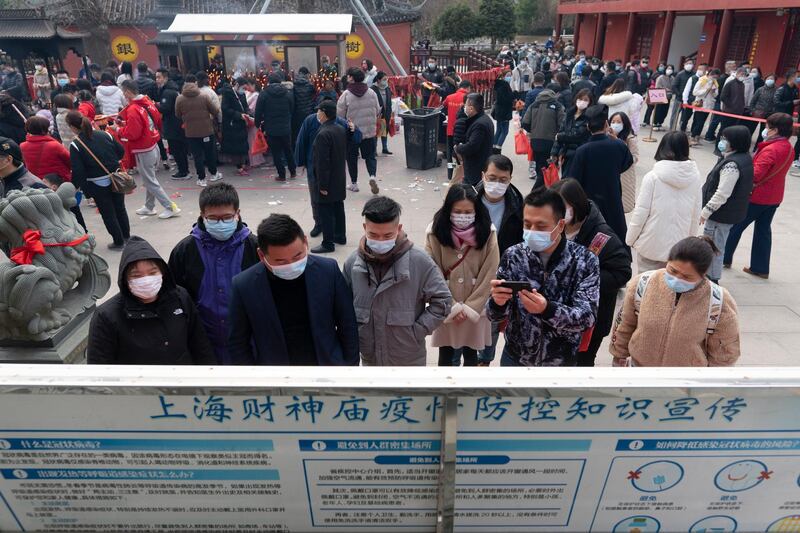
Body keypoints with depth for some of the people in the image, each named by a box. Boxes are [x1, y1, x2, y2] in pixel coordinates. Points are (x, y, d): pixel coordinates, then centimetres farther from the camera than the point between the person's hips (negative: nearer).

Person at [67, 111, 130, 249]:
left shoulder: (75, 145, -13)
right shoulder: (104, 134, -1)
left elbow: (78, 171, -15)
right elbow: (121, 151, 6)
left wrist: (76, 186, -2)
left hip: (98, 185, -4)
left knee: (107, 213, 11)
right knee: (120, 208, 20)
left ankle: (118, 241, 19)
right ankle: (126, 236, 32)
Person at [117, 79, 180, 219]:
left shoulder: (133, 109, -21)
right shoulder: (148, 102, 2)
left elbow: (132, 134, -23)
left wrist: (119, 130, -2)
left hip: (143, 151, -8)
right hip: (154, 147, 8)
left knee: (150, 182, 2)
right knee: (150, 178, 18)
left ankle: (171, 207, 2)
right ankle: (149, 207, 30)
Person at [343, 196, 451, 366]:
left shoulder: (419, 261, -20)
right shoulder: (353, 262, -10)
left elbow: (442, 301, -12)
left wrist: (417, 331, -15)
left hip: (408, 358, -2)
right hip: (370, 357, 3)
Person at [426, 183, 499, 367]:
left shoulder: (487, 232, -12)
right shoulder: (436, 231, -14)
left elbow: (489, 274, -9)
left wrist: (470, 307, -10)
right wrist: (452, 307, -11)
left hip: (476, 308, 0)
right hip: (446, 308, 0)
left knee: (470, 353, 17)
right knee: (446, 353, 16)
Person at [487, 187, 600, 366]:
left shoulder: (585, 260, -14)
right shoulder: (513, 256, -10)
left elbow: (587, 317, -19)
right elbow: (495, 315, -8)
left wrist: (547, 309, -36)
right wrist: (497, 302, -30)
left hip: (561, 362, -1)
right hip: (515, 357, 1)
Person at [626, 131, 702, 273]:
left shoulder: (653, 176, -13)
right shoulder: (695, 178, -3)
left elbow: (641, 212, -10)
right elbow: (696, 215, 4)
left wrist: (630, 239, 3)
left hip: (651, 244, -3)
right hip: (679, 247, 3)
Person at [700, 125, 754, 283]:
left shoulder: (732, 165, -26)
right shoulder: (744, 158, 6)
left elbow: (722, 194, -27)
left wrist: (705, 212, -17)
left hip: (721, 215, -10)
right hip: (730, 212, 10)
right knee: (714, 246, 22)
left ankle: (712, 279, 14)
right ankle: (710, 275, 35)